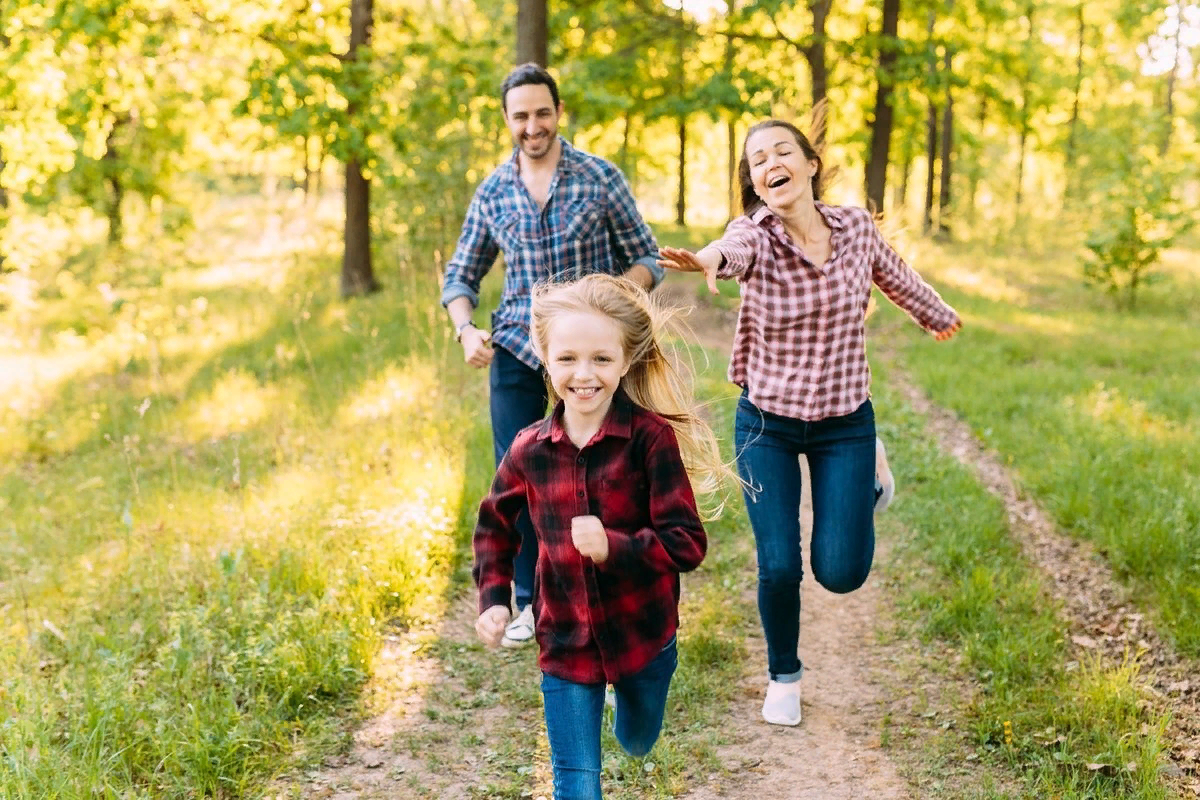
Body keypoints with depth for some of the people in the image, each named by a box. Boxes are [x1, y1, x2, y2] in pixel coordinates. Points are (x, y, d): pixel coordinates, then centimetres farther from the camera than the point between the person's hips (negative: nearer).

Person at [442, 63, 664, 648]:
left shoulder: (600, 178, -3)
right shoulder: (492, 191, 5)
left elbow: (648, 259, -1)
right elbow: (461, 274, 12)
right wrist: (466, 330, -8)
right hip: (516, 353, 2)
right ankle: (530, 602, 19)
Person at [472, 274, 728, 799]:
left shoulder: (651, 438, -20)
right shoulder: (529, 450, -9)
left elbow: (686, 544, -21)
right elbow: (495, 525, 11)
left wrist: (614, 546, -36)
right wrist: (493, 599, 0)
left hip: (643, 633, -1)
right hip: (565, 642, 1)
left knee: (638, 742, 28)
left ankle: (631, 692, 61)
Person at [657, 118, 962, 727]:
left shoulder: (855, 226, -8)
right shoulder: (755, 233, -17)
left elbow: (895, 276, 14)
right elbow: (735, 248, -43)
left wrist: (938, 316, 32)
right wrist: (708, 259, -67)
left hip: (845, 423, 1)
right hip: (766, 423, -1)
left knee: (841, 573, -2)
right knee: (779, 567, -4)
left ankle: (872, 474, 30)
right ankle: (783, 677, 26)